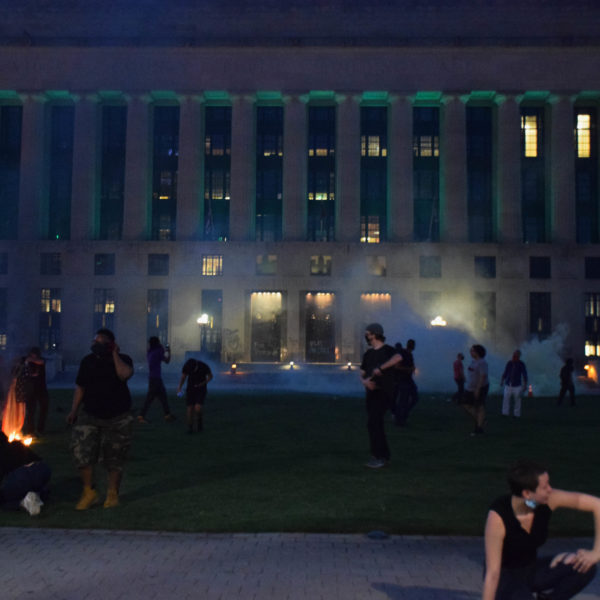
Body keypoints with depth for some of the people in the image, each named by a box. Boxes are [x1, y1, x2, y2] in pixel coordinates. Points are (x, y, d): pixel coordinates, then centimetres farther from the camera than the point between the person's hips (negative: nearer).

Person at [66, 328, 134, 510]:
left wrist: (114, 354, -18)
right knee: (81, 449, -15)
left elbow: (124, 374, -26)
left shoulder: (122, 359, -2)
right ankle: (89, 492, -1)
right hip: (90, 415, 2)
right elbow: (80, 387, 11)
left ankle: (112, 494, 21)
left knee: (114, 457, 4)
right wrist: (74, 410, 4)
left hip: (118, 418, -2)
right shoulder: (87, 361, 6)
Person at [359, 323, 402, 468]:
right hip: (371, 392, 8)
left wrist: (380, 368, -28)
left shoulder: (387, 350, -8)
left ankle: (379, 456, -11)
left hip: (383, 392, -8)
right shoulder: (368, 354, 14)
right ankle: (384, 456, 19)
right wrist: (364, 381, -10)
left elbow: (398, 358, -31)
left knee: (373, 423, -16)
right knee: (376, 424, 10)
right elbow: (362, 374, 13)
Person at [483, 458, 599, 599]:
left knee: (585, 567, -19)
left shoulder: (549, 500, -19)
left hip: (531, 570, 5)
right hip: (505, 576, -5)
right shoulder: (498, 515, -31)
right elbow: (492, 573, -28)